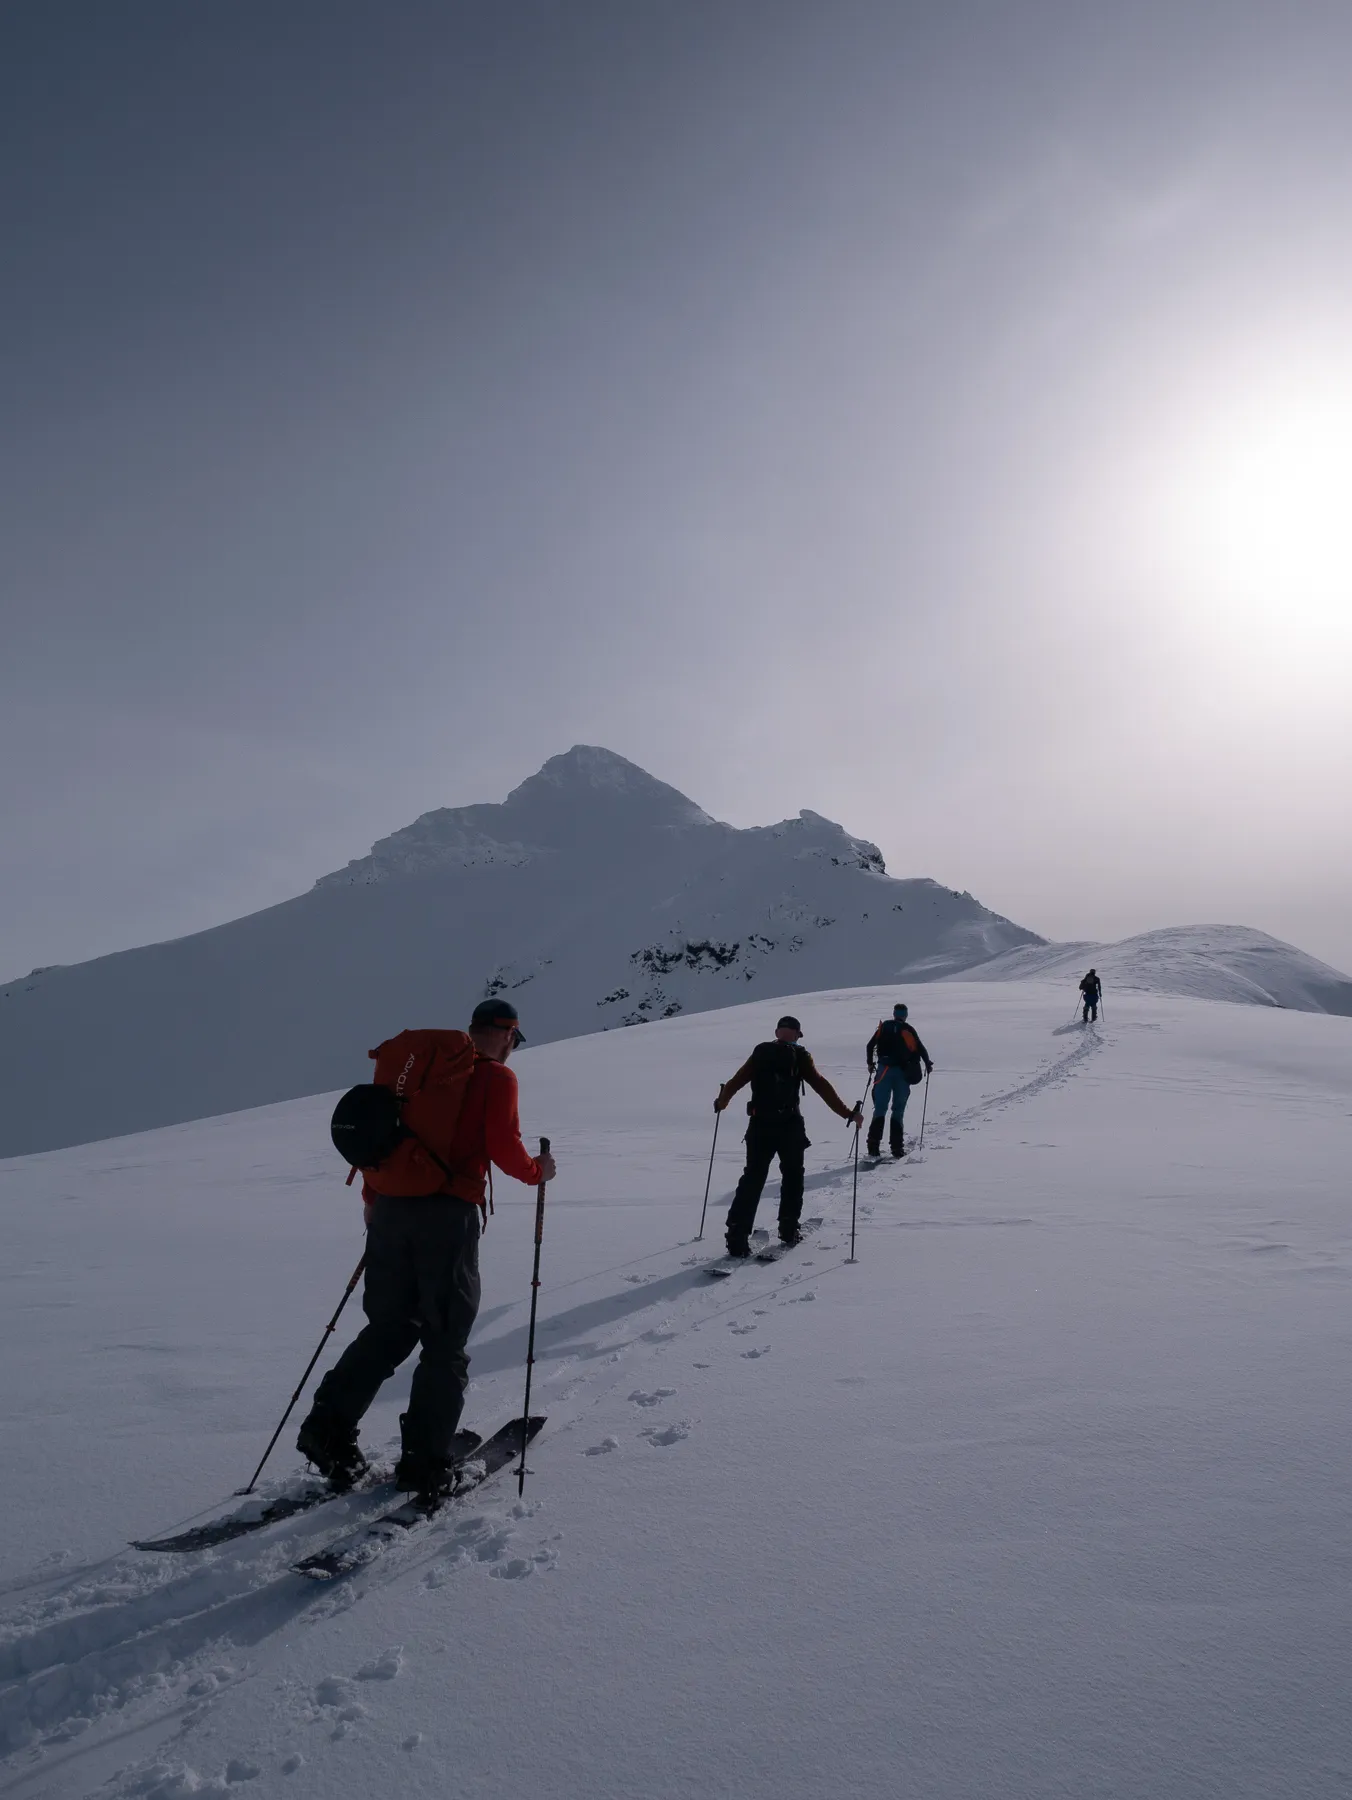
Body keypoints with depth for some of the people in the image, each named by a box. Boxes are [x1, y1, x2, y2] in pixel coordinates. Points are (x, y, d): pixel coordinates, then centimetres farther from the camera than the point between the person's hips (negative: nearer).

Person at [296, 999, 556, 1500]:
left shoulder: (418, 1063, 16)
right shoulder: (496, 1077, -1)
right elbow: (504, 1148, -9)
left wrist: (373, 1199, 26)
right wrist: (536, 1171, 11)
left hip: (391, 1209, 6)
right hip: (448, 1214, -6)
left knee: (388, 1327, 19)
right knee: (445, 1342, 7)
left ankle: (330, 1426, 12)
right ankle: (425, 1462, 9)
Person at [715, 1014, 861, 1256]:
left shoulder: (760, 1053, 7)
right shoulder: (800, 1056, 0)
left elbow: (736, 1081, 9)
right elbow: (822, 1087, -6)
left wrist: (721, 1102, 28)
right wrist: (848, 1113, -2)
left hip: (760, 1125, 2)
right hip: (790, 1126, -2)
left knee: (752, 1179, 7)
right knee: (792, 1175, 19)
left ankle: (737, 1236, -2)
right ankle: (788, 1229, 20)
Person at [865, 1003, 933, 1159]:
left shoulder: (884, 1026, 8)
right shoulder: (909, 1030, 3)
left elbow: (870, 1045, 5)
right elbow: (921, 1049, 0)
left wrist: (870, 1064, 18)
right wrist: (928, 1064, 16)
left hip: (884, 1070, 1)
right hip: (903, 1073, -1)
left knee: (880, 1108, 4)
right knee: (898, 1110, 7)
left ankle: (874, 1146, -9)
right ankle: (897, 1148, 1)